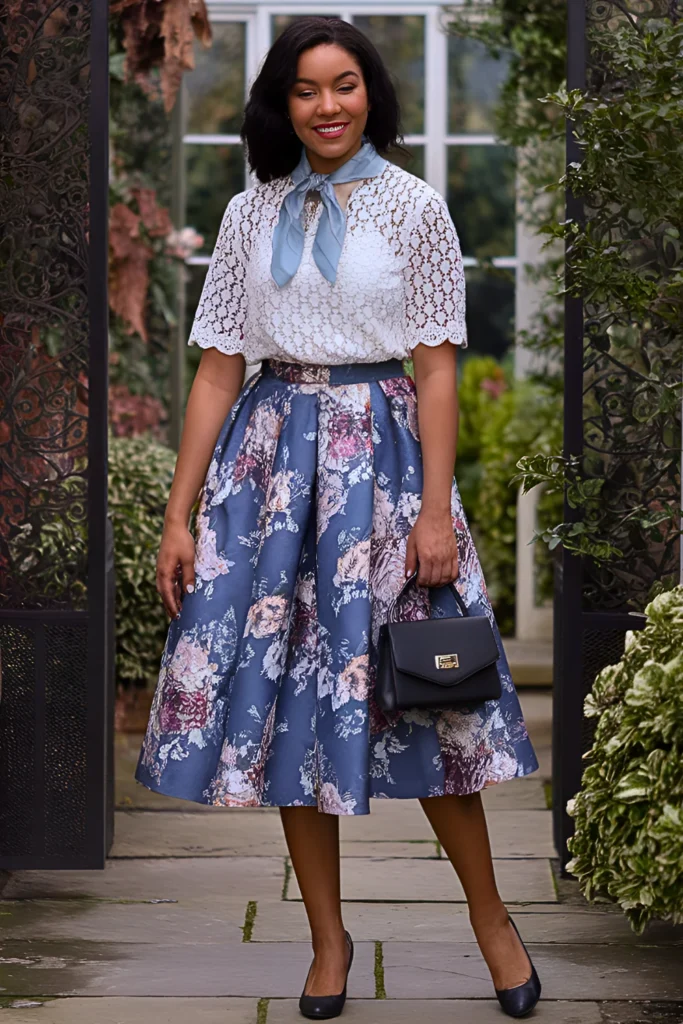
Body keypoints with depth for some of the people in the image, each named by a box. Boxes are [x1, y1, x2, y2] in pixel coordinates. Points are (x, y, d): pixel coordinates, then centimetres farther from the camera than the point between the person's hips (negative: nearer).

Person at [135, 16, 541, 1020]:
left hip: (381, 446, -2)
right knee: (285, 691, 2)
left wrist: (436, 508, -11)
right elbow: (219, 370, 7)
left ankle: (490, 915, 17)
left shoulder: (415, 206, 2)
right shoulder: (251, 214, 8)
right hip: (270, 451, 3)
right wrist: (180, 514, 2)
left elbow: (437, 366, -2)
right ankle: (329, 939, 14)